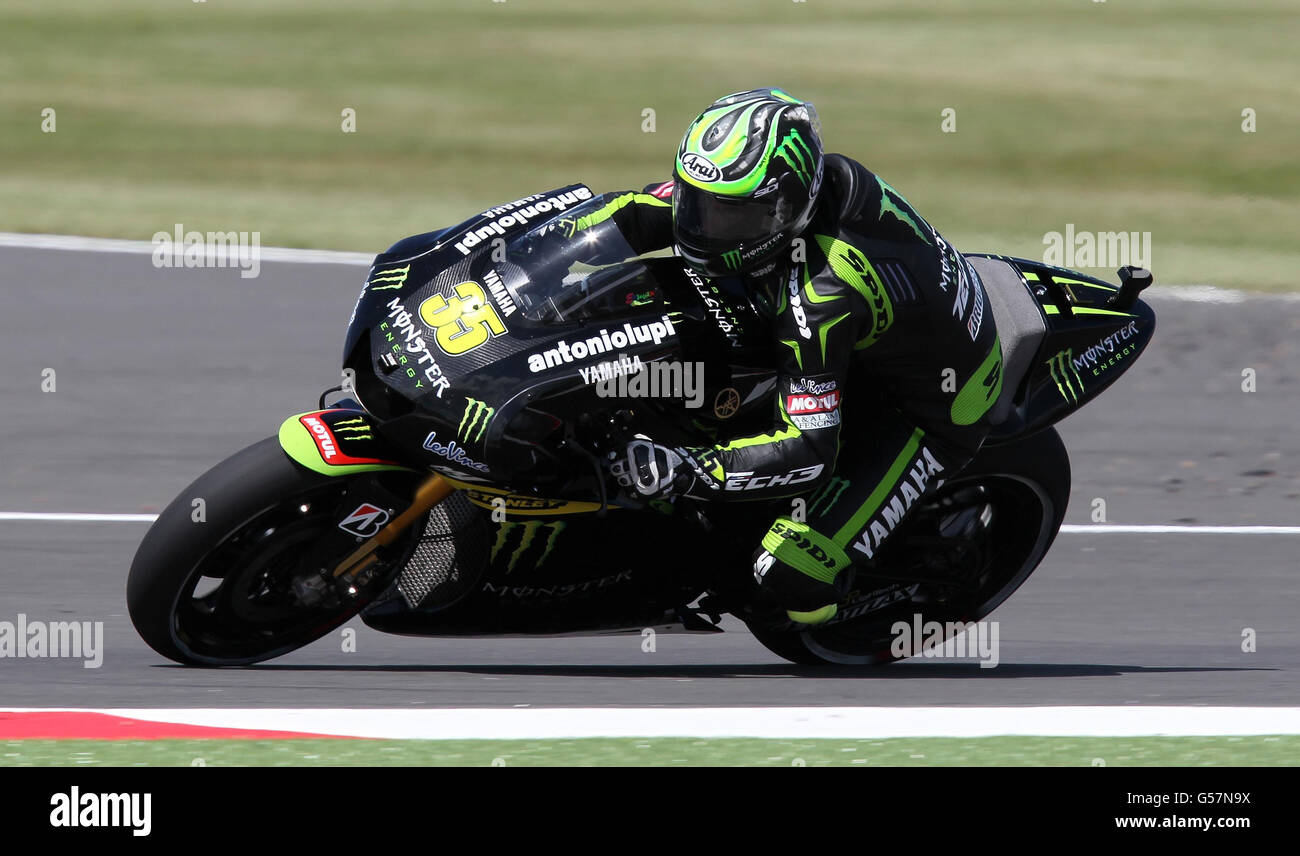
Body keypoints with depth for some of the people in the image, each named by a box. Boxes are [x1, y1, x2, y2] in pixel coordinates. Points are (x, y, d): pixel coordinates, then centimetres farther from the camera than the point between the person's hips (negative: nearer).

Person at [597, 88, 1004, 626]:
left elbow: (808, 451, -40)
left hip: (927, 414, -9)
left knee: (789, 573, -19)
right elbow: (638, 212, -5)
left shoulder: (819, 298, -41)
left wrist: (682, 472, -47)